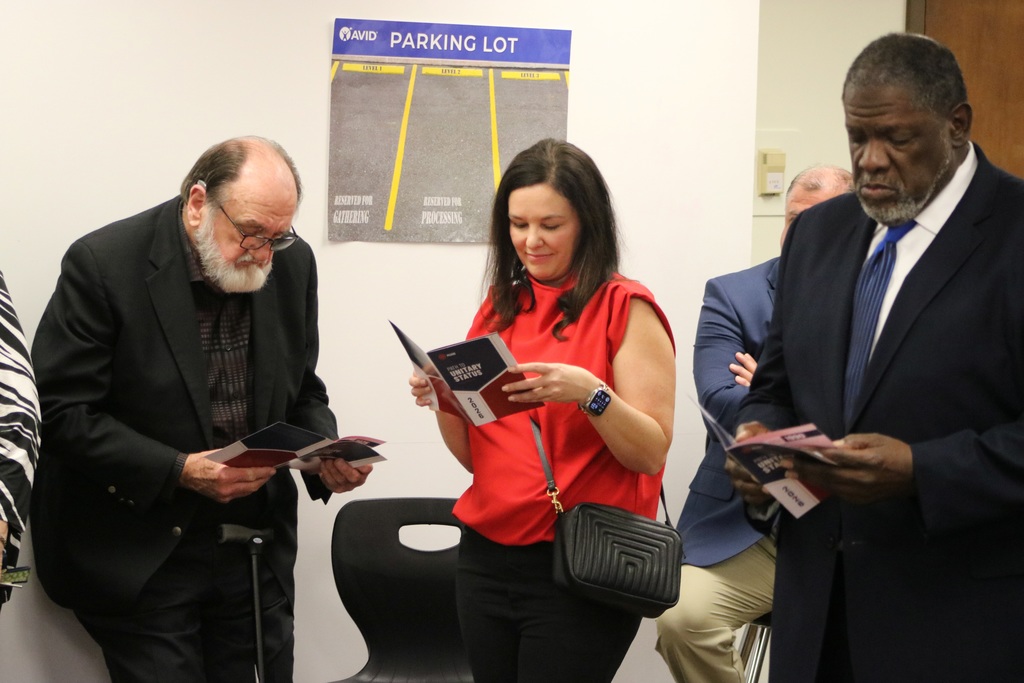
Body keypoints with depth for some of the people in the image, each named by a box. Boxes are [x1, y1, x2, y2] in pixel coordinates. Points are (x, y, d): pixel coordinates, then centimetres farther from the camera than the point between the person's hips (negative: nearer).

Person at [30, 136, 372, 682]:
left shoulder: (293, 263, 3)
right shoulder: (103, 263, -14)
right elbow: (62, 411, -14)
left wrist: (326, 455, -7)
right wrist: (180, 471, -23)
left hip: (256, 549, 5)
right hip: (142, 558, -5)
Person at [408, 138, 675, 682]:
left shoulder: (625, 308, -6)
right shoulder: (498, 309, 10)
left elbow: (651, 453, -12)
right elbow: (473, 454, 11)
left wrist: (589, 392, -27)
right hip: (486, 558, 5)